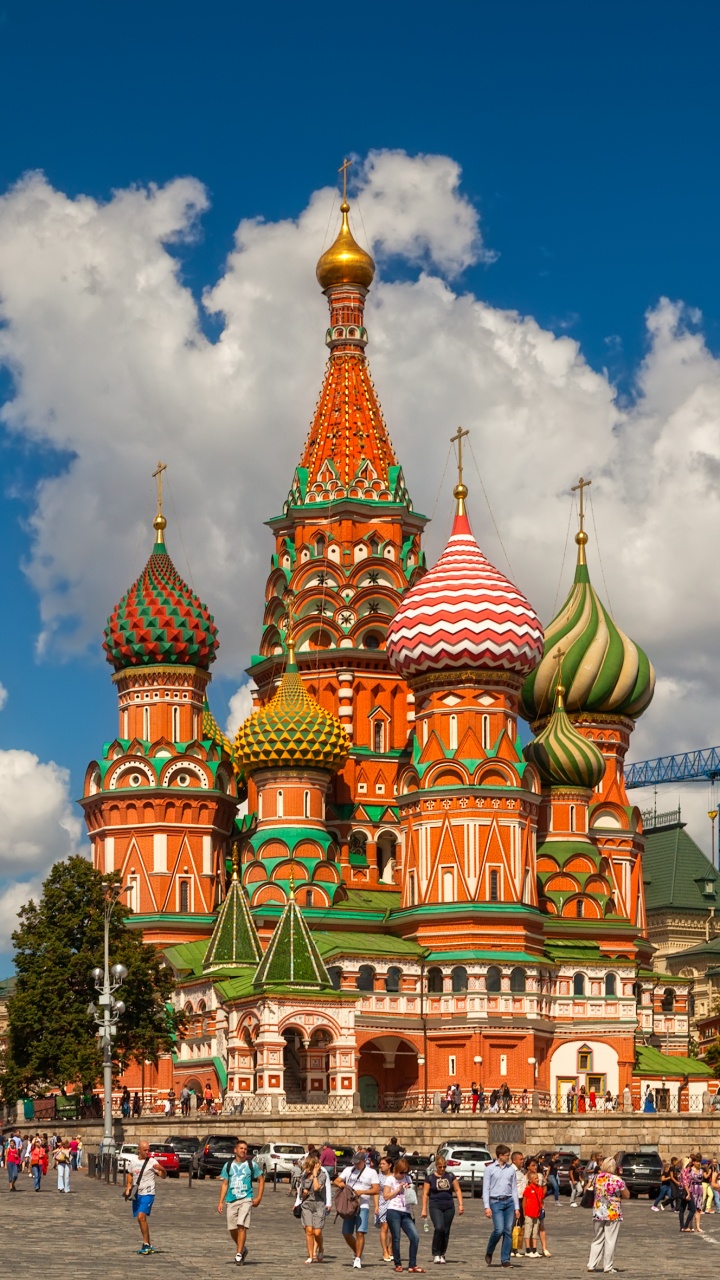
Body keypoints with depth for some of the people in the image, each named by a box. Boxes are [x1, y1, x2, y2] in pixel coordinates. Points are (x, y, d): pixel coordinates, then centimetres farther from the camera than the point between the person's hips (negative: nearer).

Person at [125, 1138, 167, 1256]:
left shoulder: (152, 1161, -9)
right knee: (140, 1220, 10)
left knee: (141, 1216, -20)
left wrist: (162, 1169, -33)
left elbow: (163, 1176, -12)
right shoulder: (132, 1160, 6)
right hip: (136, 1194, 6)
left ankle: (146, 1244, -15)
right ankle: (148, 1245, 22)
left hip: (148, 1193, -6)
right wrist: (128, 1188, 10)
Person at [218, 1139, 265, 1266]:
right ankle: (242, 1248, 27)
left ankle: (239, 1254, -14)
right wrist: (221, 1201, 4)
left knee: (242, 1225, -17)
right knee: (232, 1229, 2)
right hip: (231, 1201, 3)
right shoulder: (228, 1165, 9)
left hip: (246, 1199, -3)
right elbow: (224, 1184, 12)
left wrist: (259, 1197, 1)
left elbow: (261, 1180, 11)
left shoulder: (251, 1165, 5)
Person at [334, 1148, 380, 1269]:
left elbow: (376, 1190, -4)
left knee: (360, 1233, -13)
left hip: (362, 1206, -4)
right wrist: (341, 1184, -9)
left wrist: (362, 1192, -17)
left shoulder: (371, 1172, 2)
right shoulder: (348, 1170, 13)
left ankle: (358, 1259, -6)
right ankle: (357, 1253, 27)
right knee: (347, 1233, 6)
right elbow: (336, 1181, 14)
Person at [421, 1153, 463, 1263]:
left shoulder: (450, 1176, 8)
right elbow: (425, 1194, 2)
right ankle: (435, 1254, -9)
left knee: (446, 1231, 3)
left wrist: (460, 1204, 2)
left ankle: (442, 1254, 15)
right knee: (439, 1228, -21)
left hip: (449, 1207, 3)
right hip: (435, 1207, -3)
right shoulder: (430, 1178, 1)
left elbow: (458, 1190, 11)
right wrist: (424, 1209, -3)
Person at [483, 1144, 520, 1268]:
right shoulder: (490, 1169, 1)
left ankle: (505, 1259, 6)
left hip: (509, 1201, 4)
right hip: (496, 1202, -4)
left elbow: (514, 1189, 13)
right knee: (499, 1229, -15)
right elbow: (486, 1189, 0)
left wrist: (517, 1208, 9)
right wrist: (487, 1207, -8)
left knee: (508, 1231, 0)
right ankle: (489, 1252, 10)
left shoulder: (511, 1169, 10)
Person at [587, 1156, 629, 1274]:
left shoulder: (596, 1178, 1)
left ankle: (591, 1264, 11)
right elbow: (627, 1195, -4)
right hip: (613, 1214, -4)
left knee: (597, 1240, 14)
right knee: (610, 1241, 3)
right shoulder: (617, 1180, -11)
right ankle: (608, 1267, 5)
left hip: (598, 1212, 4)